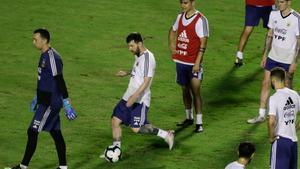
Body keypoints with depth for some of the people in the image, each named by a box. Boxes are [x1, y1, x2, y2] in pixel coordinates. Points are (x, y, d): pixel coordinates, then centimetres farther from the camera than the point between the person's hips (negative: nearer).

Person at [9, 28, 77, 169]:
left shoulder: (52, 58, -20)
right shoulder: (44, 56, 11)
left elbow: (60, 81, -22)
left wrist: (66, 103, -22)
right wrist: (37, 97, 27)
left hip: (50, 104, -10)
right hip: (46, 101, 10)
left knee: (32, 131, -6)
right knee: (55, 132, 12)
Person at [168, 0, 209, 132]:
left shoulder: (200, 20, -13)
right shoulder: (180, 17, 7)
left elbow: (203, 43, -16)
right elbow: (173, 31, 28)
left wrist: (197, 63, -20)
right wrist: (172, 46, 13)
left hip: (193, 63, -6)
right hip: (180, 61, 6)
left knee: (195, 92, -6)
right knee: (185, 90, 15)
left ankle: (199, 123, -3)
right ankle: (189, 118, 28)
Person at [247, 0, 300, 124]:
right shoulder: (274, 14, 1)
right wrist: (265, 54, 10)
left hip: (288, 60, -5)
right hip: (273, 57, 5)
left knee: (287, 87, 6)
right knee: (265, 83, 4)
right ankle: (261, 115, 11)